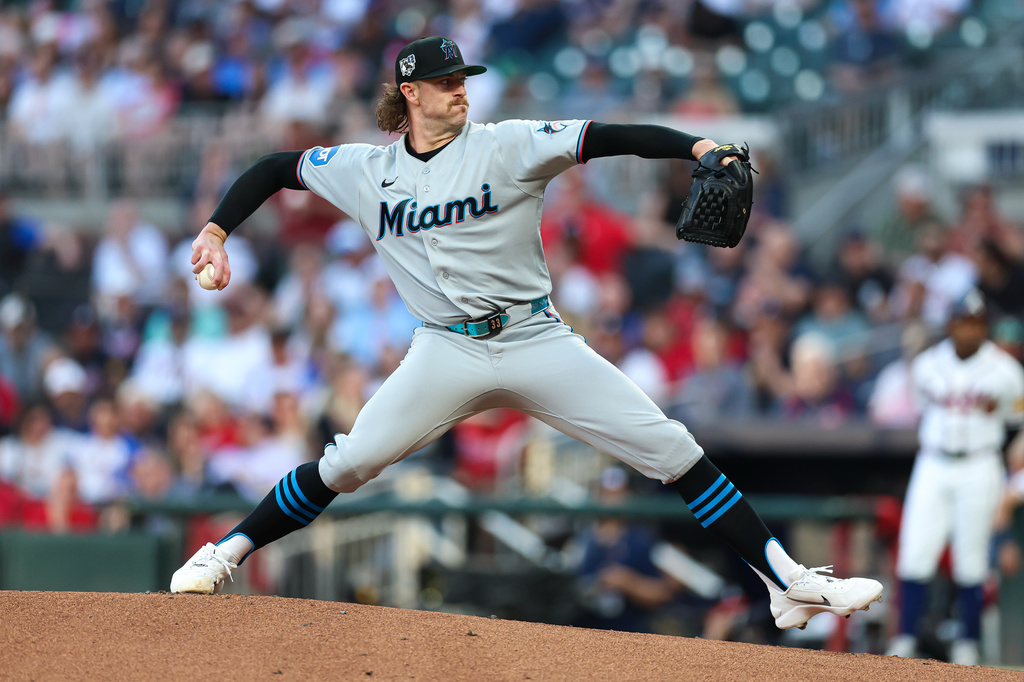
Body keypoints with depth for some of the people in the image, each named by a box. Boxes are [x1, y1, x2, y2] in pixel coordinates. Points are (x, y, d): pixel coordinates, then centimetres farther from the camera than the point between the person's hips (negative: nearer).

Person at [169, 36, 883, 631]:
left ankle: (787, 580, -6)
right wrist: (216, 231, 4)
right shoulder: (366, 170, 5)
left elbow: (606, 138, -14)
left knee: (671, 450, -9)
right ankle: (228, 553, 12)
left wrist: (697, 146, -28)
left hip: (536, 339, -1)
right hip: (448, 354, 1)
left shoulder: (507, 146, -3)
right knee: (345, 465, -9)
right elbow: (276, 168, 17)